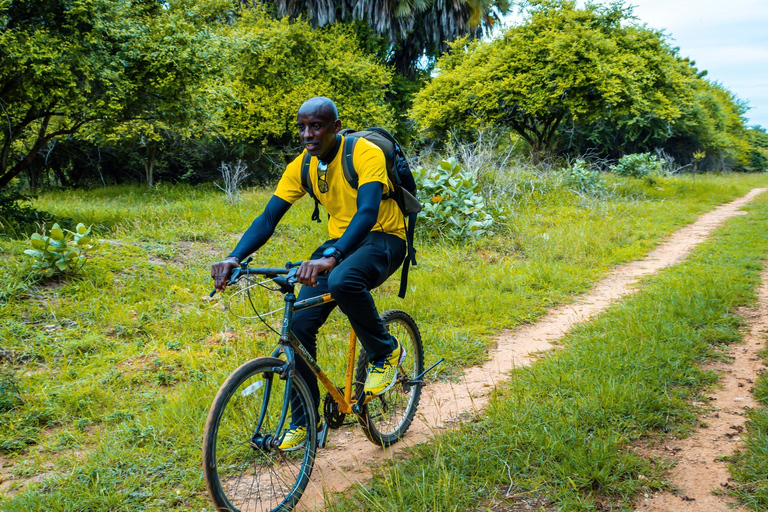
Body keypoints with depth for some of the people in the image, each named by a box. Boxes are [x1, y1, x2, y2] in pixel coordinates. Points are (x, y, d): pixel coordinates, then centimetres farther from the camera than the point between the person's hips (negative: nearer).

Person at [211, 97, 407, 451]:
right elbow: (268, 218, -8)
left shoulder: (365, 154, -21)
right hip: (339, 242, 6)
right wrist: (234, 258, -27)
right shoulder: (301, 167, -3)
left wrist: (330, 258, -53)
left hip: (382, 238, -6)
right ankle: (303, 421, 7)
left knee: (343, 281, -40)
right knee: (298, 323, -10)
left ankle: (386, 353, -10)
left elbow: (368, 211, -37)